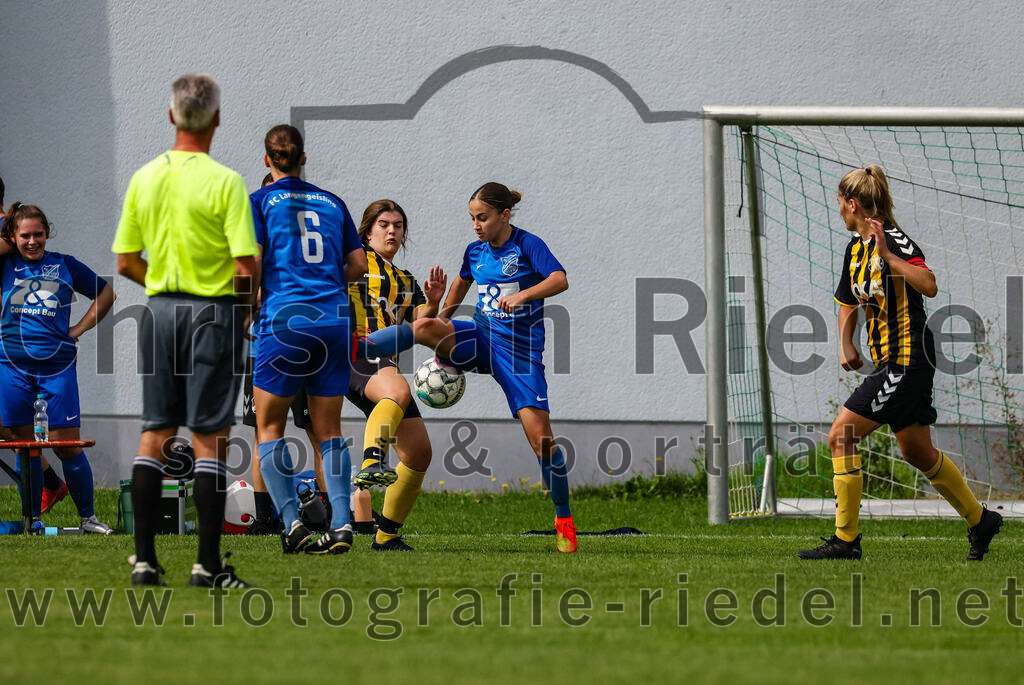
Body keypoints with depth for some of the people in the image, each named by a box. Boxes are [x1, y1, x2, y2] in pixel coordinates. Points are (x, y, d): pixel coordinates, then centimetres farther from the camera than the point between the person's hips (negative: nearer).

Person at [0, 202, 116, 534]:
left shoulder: (64, 265, 10)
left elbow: (105, 293, 20)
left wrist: (79, 329, 11)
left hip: (57, 366, 0)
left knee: (67, 445, -4)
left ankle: (88, 516, 6)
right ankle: (32, 519, 11)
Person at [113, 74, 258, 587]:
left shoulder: (144, 178, 3)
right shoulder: (225, 182, -13)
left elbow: (126, 262, 7)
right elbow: (246, 264, -17)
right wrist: (246, 295, 3)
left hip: (160, 310, 5)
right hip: (214, 312, -5)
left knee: (155, 435, 10)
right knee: (209, 439, -1)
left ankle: (144, 559, 8)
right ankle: (208, 564, -1)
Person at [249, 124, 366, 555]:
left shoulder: (260, 202, 3)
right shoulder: (332, 203, 15)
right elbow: (357, 264, 14)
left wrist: (252, 297, 11)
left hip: (285, 320, -4)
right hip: (334, 321, 4)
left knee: (269, 427, 7)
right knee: (329, 430, 9)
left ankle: (290, 523, -6)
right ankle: (341, 523, -4)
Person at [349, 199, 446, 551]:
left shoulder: (406, 282, 27)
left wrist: (432, 304, -3)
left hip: (386, 362, 7)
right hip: (353, 353, -7)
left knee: (419, 453, 1)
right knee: (399, 390, -40)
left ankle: (386, 534, 12)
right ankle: (371, 462, -58)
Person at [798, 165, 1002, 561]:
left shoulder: (896, 242, -16)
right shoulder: (855, 247, 12)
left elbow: (929, 286, -32)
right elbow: (849, 302, 26)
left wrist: (887, 255, -35)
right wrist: (846, 344, 10)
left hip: (909, 361, -10)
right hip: (888, 361, 10)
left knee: (840, 435, -13)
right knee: (917, 453, 19)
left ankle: (845, 540, -8)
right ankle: (980, 521, 33)